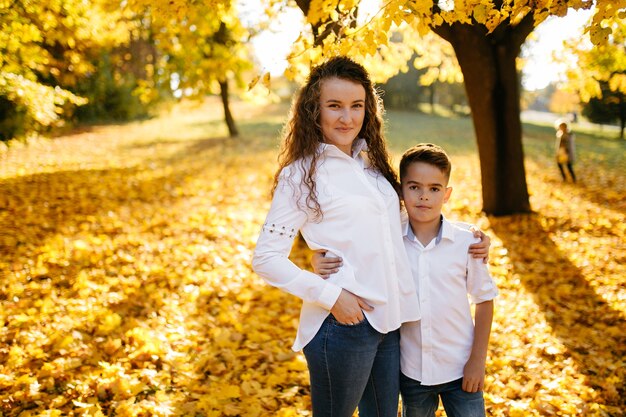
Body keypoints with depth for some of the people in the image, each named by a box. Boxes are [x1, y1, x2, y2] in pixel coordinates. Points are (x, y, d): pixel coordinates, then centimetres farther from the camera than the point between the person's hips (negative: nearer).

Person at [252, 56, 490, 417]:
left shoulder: (370, 162, 11)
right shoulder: (301, 174, -8)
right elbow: (267, 259, -11)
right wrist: (330, 295, -18)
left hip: (390, 319, 6)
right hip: (343, 322, -6)